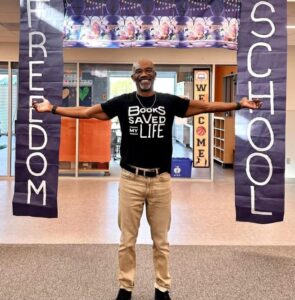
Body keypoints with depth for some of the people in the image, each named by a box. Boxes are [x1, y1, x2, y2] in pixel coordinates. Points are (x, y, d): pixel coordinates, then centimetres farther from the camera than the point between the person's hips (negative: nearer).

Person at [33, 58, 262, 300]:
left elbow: (205, 107, 5)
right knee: (127, 239, 9)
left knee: (161, 240, 11)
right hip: (131, 179, 0)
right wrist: (52, 109, -1)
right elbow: (86, 112, 3)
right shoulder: (123, 102, 1)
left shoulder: (169, 102, 2)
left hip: (161, 180, 1)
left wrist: (238, 105, 0)